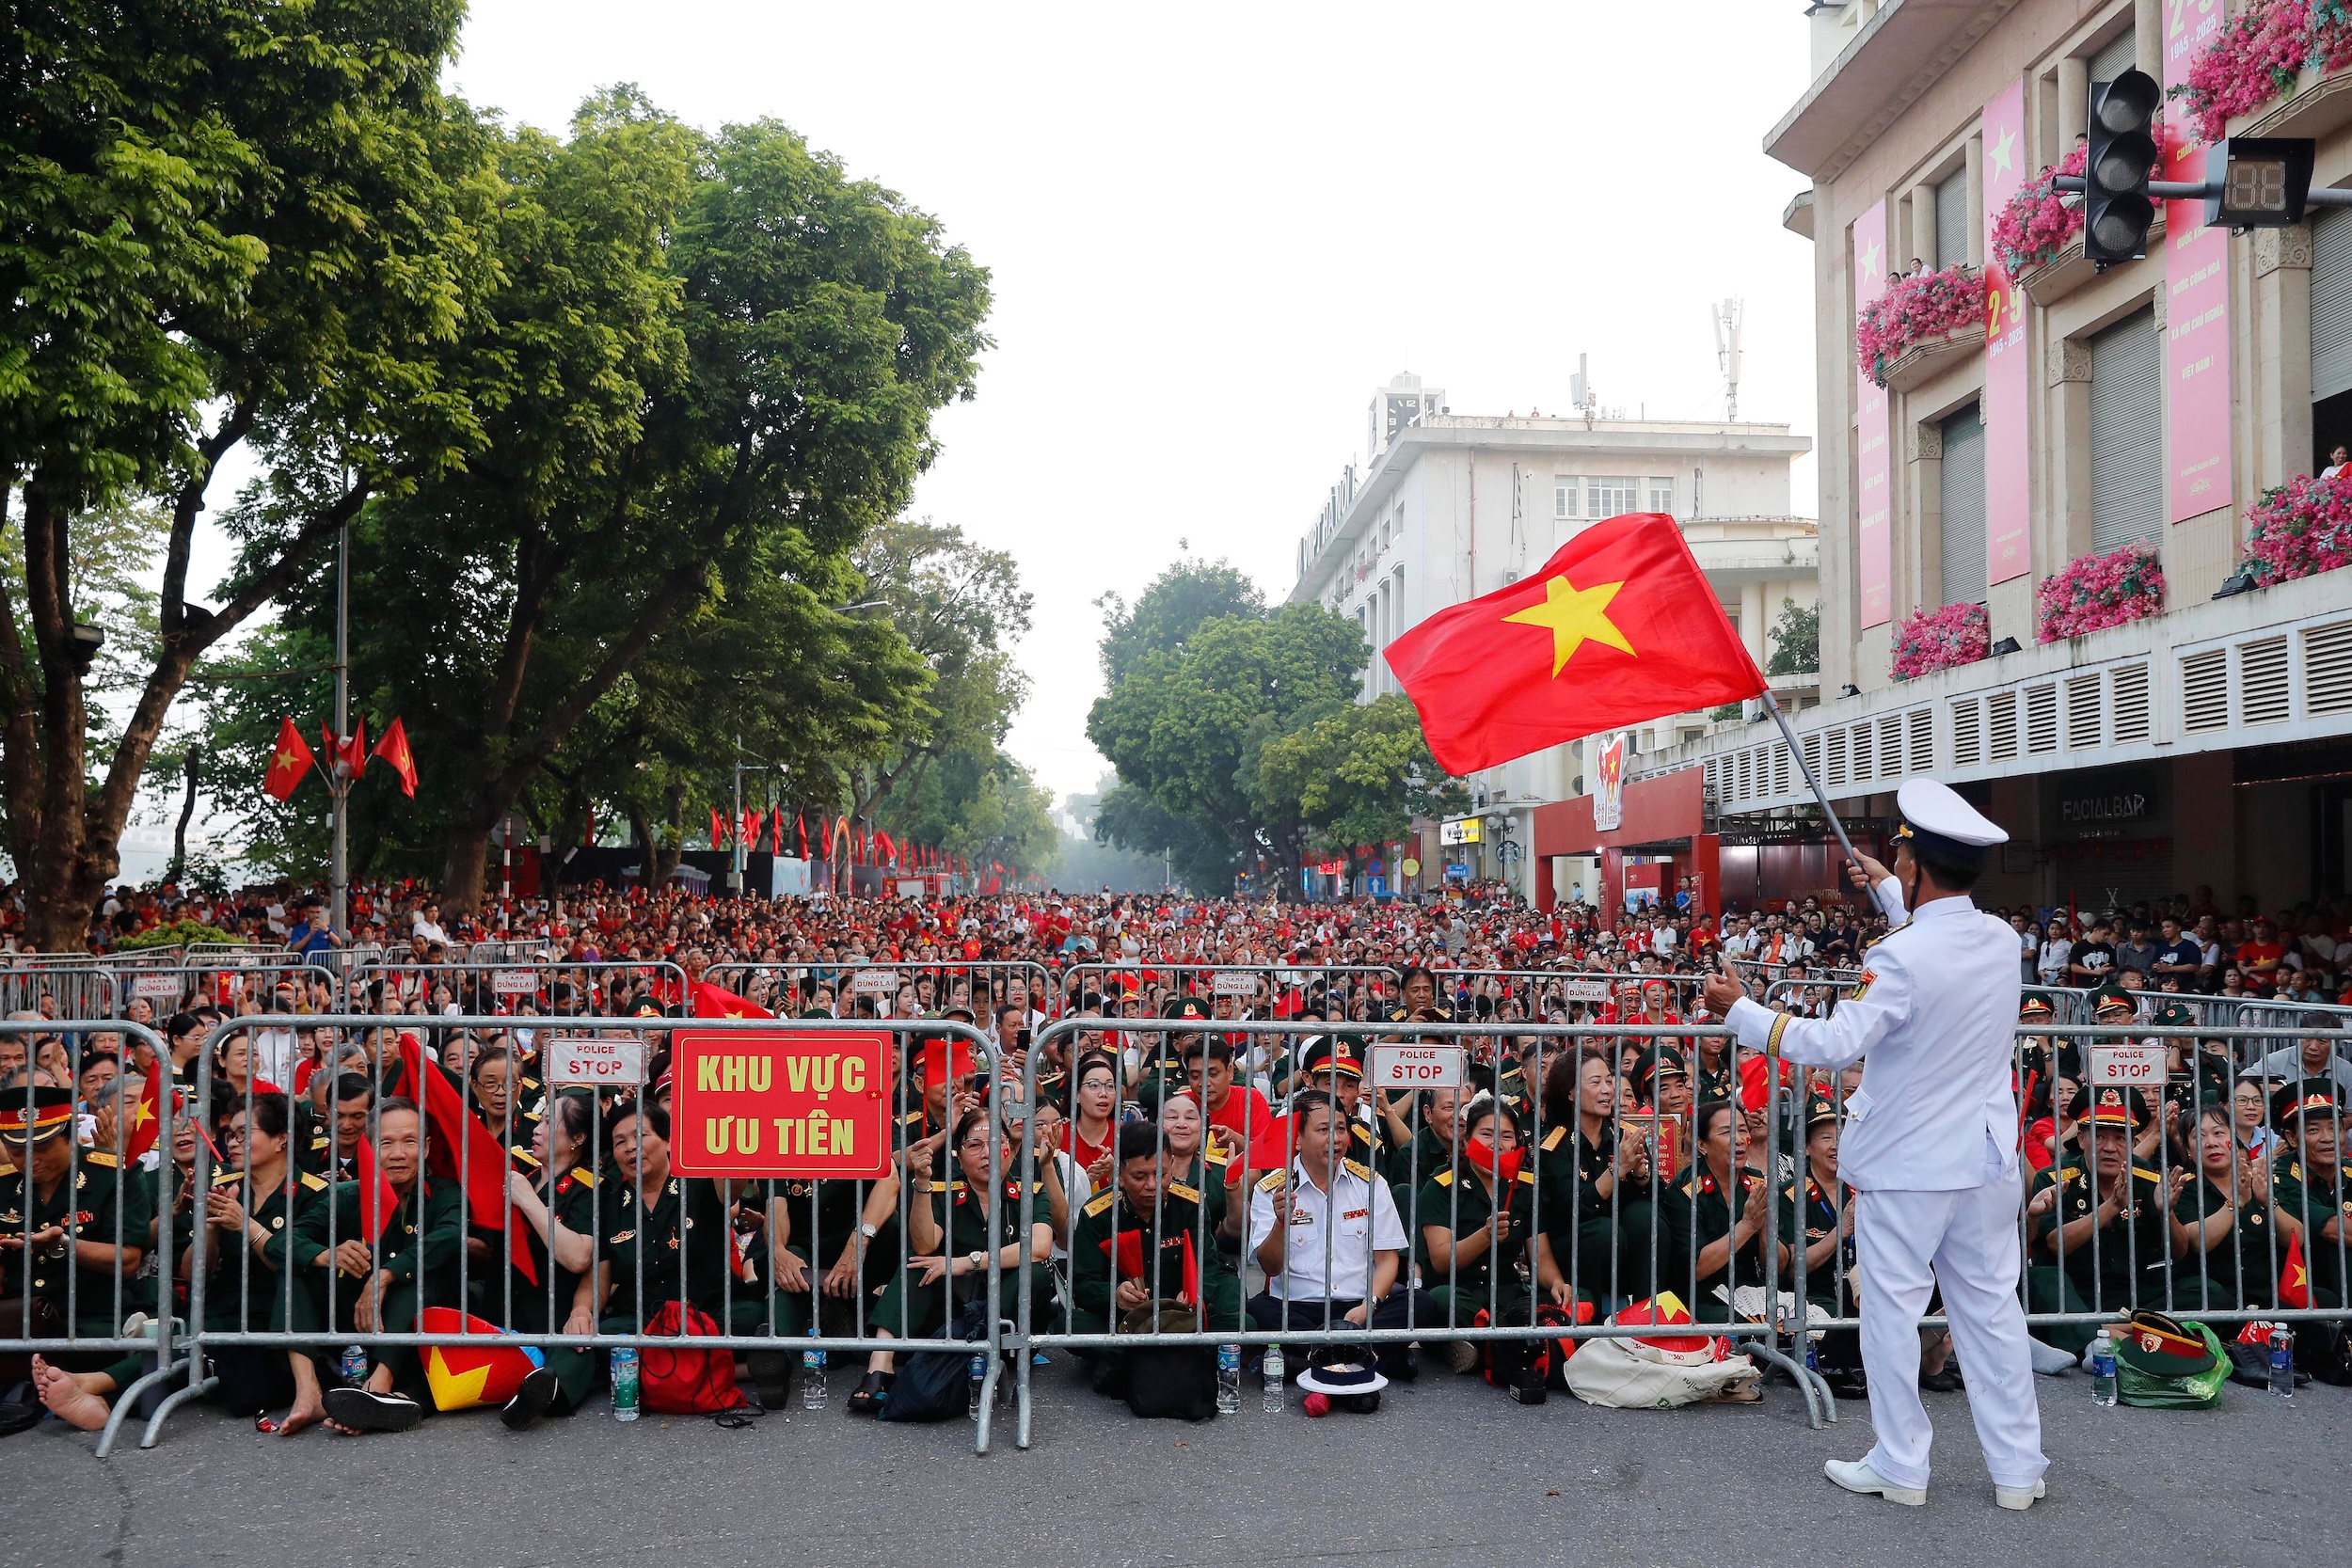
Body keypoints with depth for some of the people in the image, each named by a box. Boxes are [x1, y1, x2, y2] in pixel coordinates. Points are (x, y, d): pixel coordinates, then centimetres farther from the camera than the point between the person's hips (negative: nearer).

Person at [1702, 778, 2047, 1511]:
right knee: (1991, 1310, 14)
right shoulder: (2001, 940, 0)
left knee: (1892, 1312, 7)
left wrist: (1741, 1011, -15)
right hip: (1988, 1161, 7)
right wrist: (1885, 889, 36)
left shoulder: (1900, 958, -23)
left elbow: (1835, 1044, -25)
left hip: (1906, 1166, -7)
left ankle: (1900, 1466, 17)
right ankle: (2018, 1468, 22)